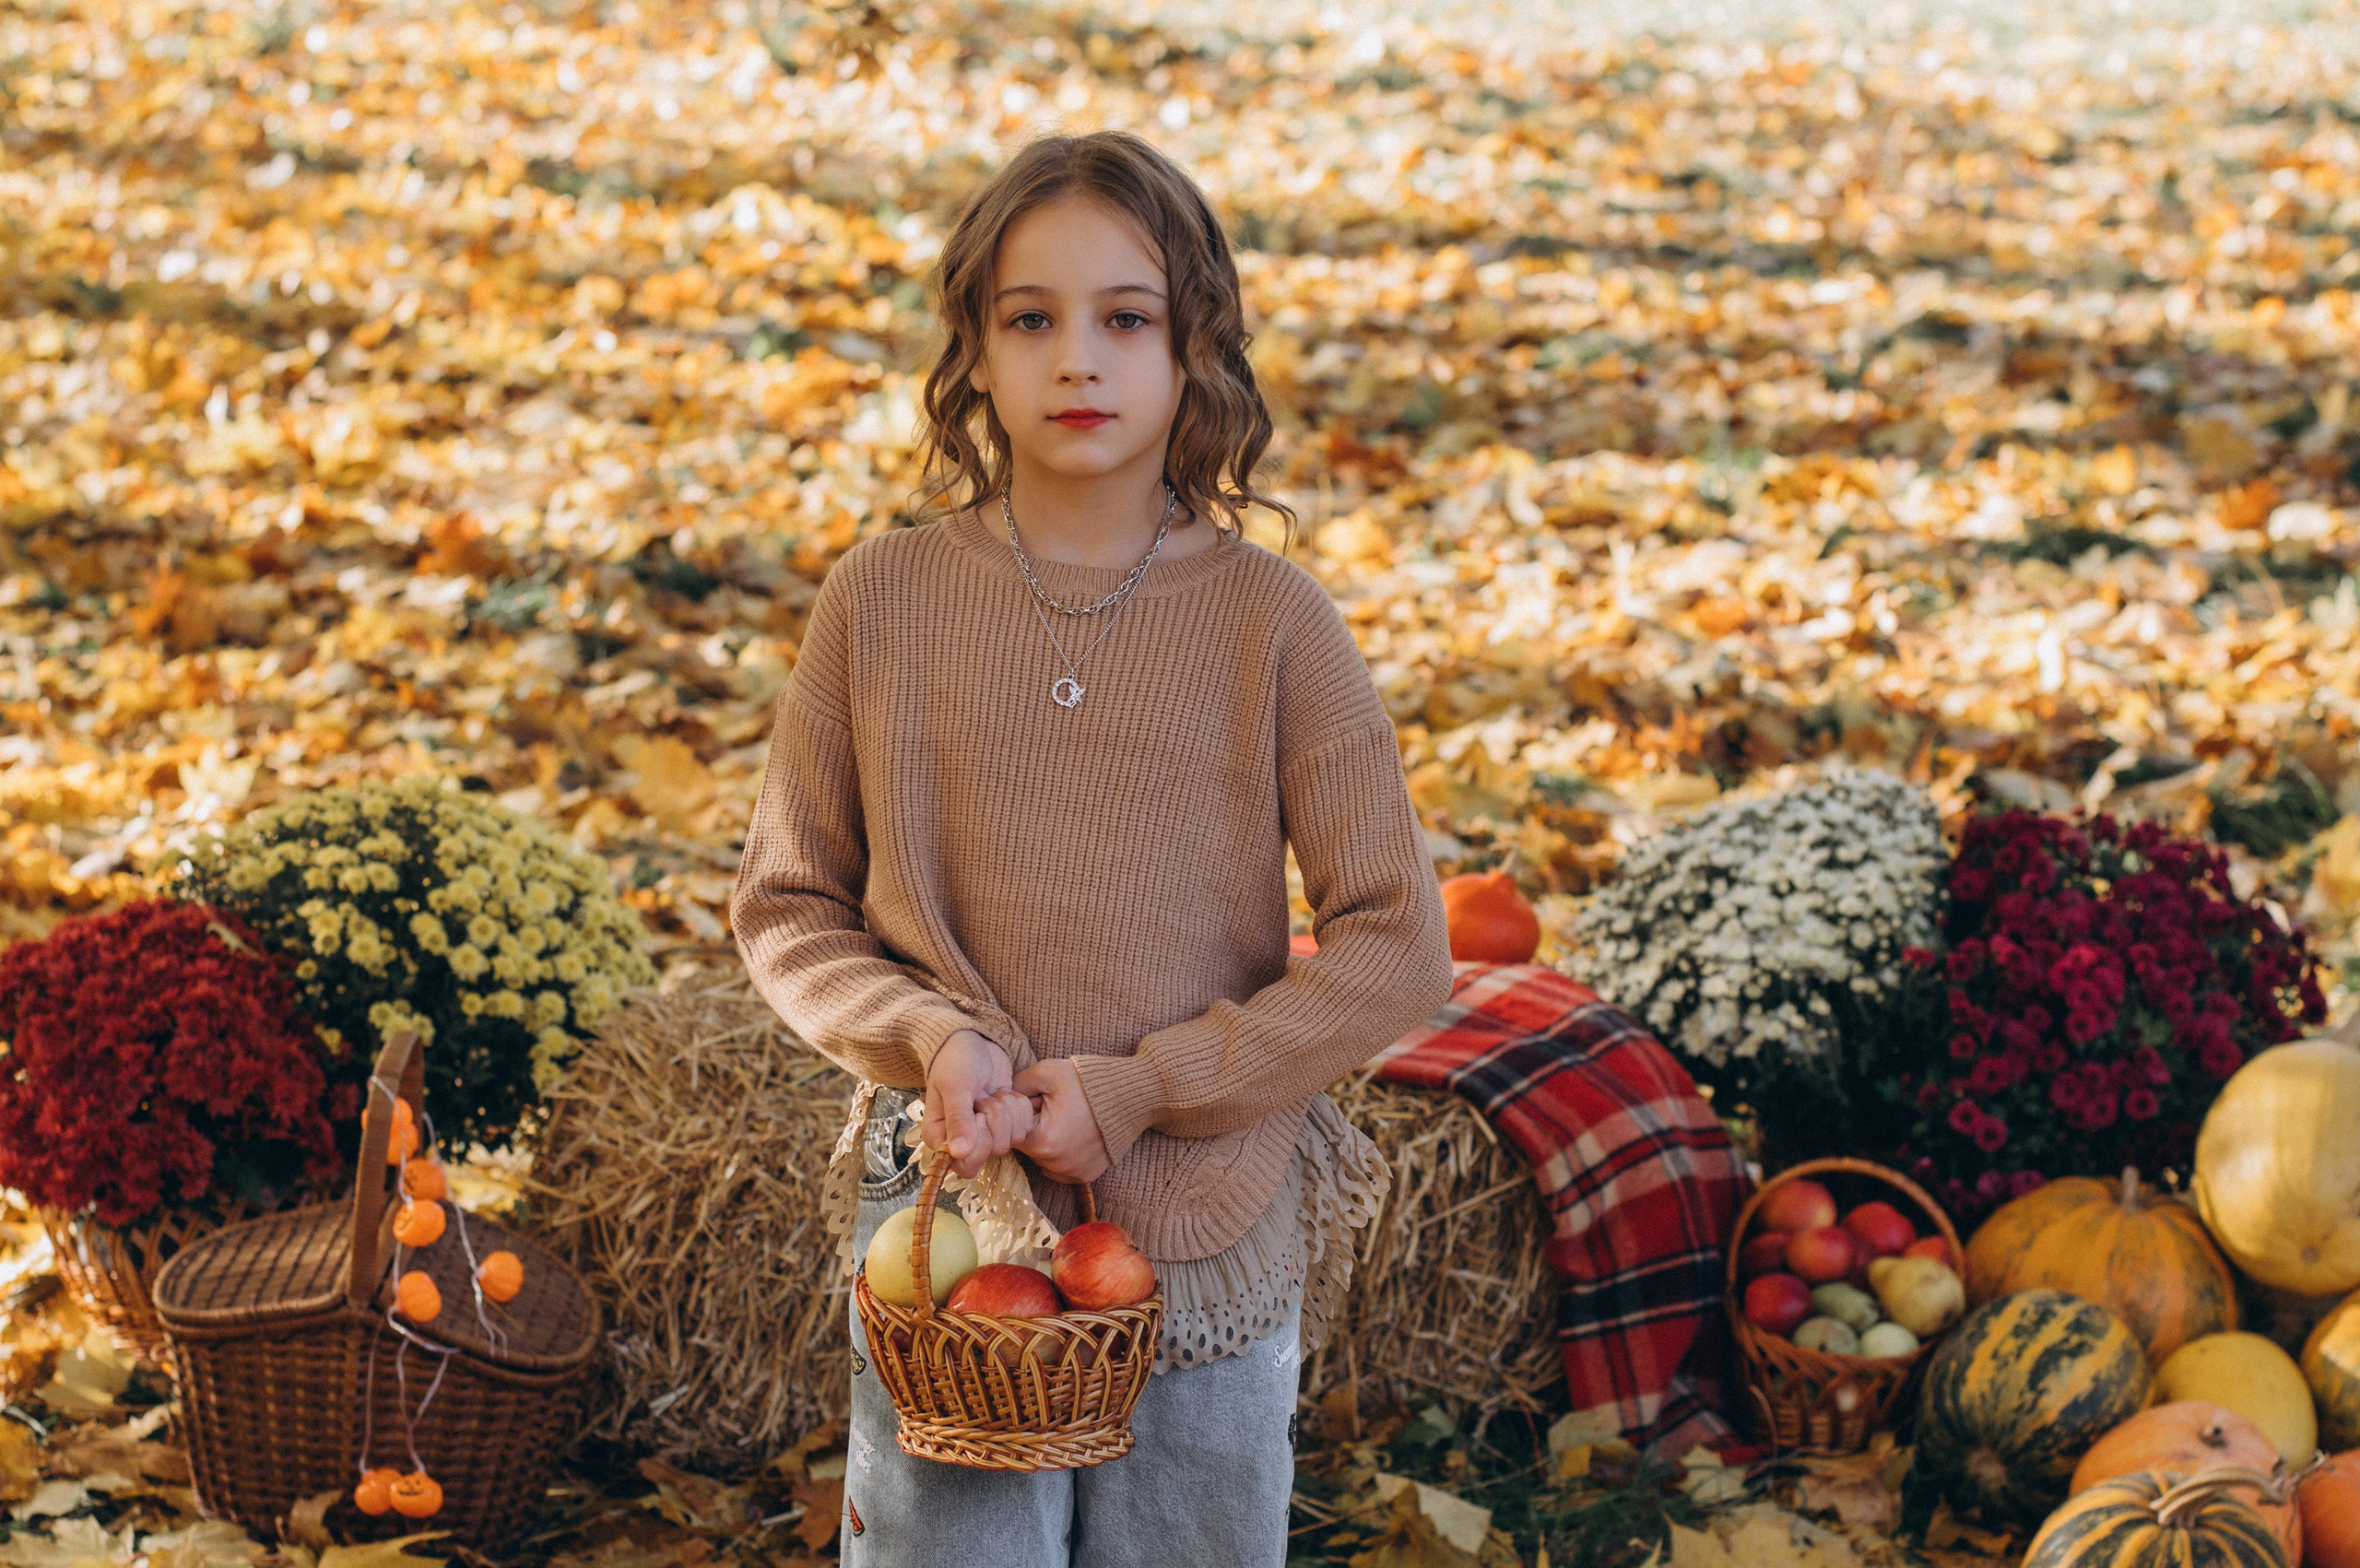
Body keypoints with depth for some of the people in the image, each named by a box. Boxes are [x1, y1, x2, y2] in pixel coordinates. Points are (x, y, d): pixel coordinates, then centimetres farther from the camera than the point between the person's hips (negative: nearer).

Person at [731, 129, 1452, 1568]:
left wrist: (1144, 1088, -13)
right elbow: (787, 906, 6)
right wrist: (926, 1036, -12)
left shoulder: (1272, 622, -4)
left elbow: (1395, 951, -5)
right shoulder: (885, 599, -1)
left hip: (1205, 1247, 0)